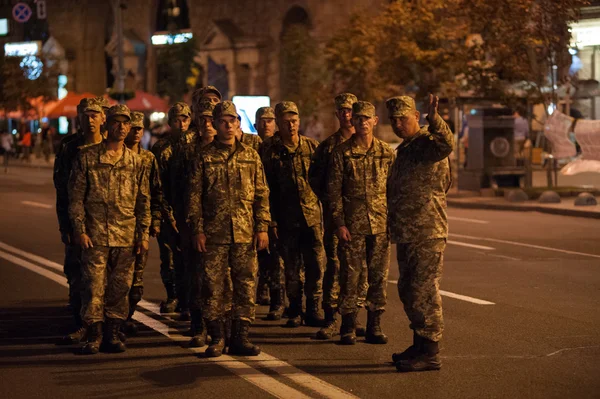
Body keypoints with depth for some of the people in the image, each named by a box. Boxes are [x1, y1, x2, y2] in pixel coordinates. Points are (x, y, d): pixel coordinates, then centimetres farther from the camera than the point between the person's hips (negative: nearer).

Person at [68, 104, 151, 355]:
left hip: (126, 236, 3)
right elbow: (76, 196, 1)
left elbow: (143, 201, 12)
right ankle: (94, 336, 4)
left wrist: (143, 235, 6)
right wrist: (80, 229, -6)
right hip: (95, 234, -2)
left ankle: (113, 334, 14)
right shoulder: (87, 157, 2)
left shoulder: (136, 162, 10)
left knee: (120, 287, 5)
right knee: (94, 285, -4)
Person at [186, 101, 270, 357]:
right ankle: (216, 338, 9)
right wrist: (197, 230, -3)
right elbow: (194, 195, 4)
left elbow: (262, 194, 10)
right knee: (213, 286, 0)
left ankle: (240, 337, 9)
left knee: (245, 285, 2)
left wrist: (263, 227, 2)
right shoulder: (205, 157, 5)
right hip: (214, 233, -1)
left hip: (245, 233, 1)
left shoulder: (250, 156, 10)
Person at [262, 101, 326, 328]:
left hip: (312, 215, 1)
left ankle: (313, 310, 7)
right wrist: (271, 220, -5)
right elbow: (266, 188, -1)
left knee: (316, 264, -3)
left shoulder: (312, 146, 5)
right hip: (286, 218, -1)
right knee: (292, 267, 7)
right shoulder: (270, 151, -1)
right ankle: (295, 311, 17)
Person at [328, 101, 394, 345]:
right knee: (350, 276, 0)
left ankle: (374, 326, 13)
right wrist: (339, 223, -7)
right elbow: (334, 190, -1)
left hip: (380, 224, 2)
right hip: (352, 224, -2)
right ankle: (348, 328, 8)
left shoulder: (386, 152, 7)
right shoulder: (342, 152, 0)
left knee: (379, 276, 5)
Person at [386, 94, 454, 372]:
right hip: (406, 234, 10)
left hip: (427, 234, -10)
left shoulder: (428, 143, -12)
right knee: (408, 291, 16)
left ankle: (429, 353, -3)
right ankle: (420, 345, 27)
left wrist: (434, 119, -54)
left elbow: (447, 144, -38)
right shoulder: (404, 149, 18)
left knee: (423, 292, -7)